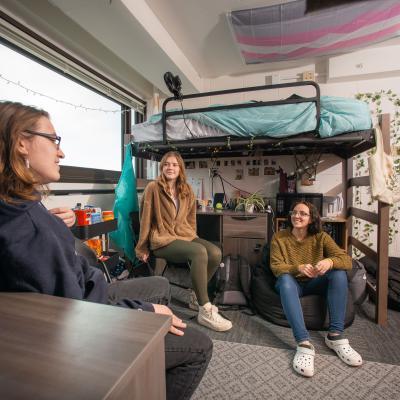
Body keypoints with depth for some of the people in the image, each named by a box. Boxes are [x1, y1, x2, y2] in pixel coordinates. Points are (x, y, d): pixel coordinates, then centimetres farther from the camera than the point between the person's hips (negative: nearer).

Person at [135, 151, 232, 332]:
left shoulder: (187, 191, 12)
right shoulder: (153, 188, -5)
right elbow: (145, 219, -3)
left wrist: (193, 238, 15)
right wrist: (142, 248, 0)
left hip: (185, 235, 6)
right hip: (162, 239, -6)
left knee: (215, 253, -20)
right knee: (200, 252, -31)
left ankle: (198, 297, 3)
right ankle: (205, 311, -19)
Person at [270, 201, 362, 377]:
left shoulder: (321, 237, -5)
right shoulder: (279, 237, -8)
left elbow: (346, 260, -14)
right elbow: (276, 267, -15)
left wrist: (330, 261, -38)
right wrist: (298, 268, -34)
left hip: (315, 284, 2)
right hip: (292, 285, -2)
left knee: (339, 272, -24)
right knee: (285, 278, -36)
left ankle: (335, 336, -24)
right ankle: (304, 344, -42)